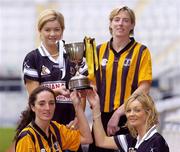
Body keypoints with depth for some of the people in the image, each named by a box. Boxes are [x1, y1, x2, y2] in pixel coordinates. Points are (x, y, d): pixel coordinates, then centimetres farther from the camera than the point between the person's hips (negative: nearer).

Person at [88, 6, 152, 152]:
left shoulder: (141, 51, -1)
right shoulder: (100, 50, 10)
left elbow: (144, 88, -8)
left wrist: (119, 112, -15)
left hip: (129, 118, -3)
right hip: (102, 117, 3)